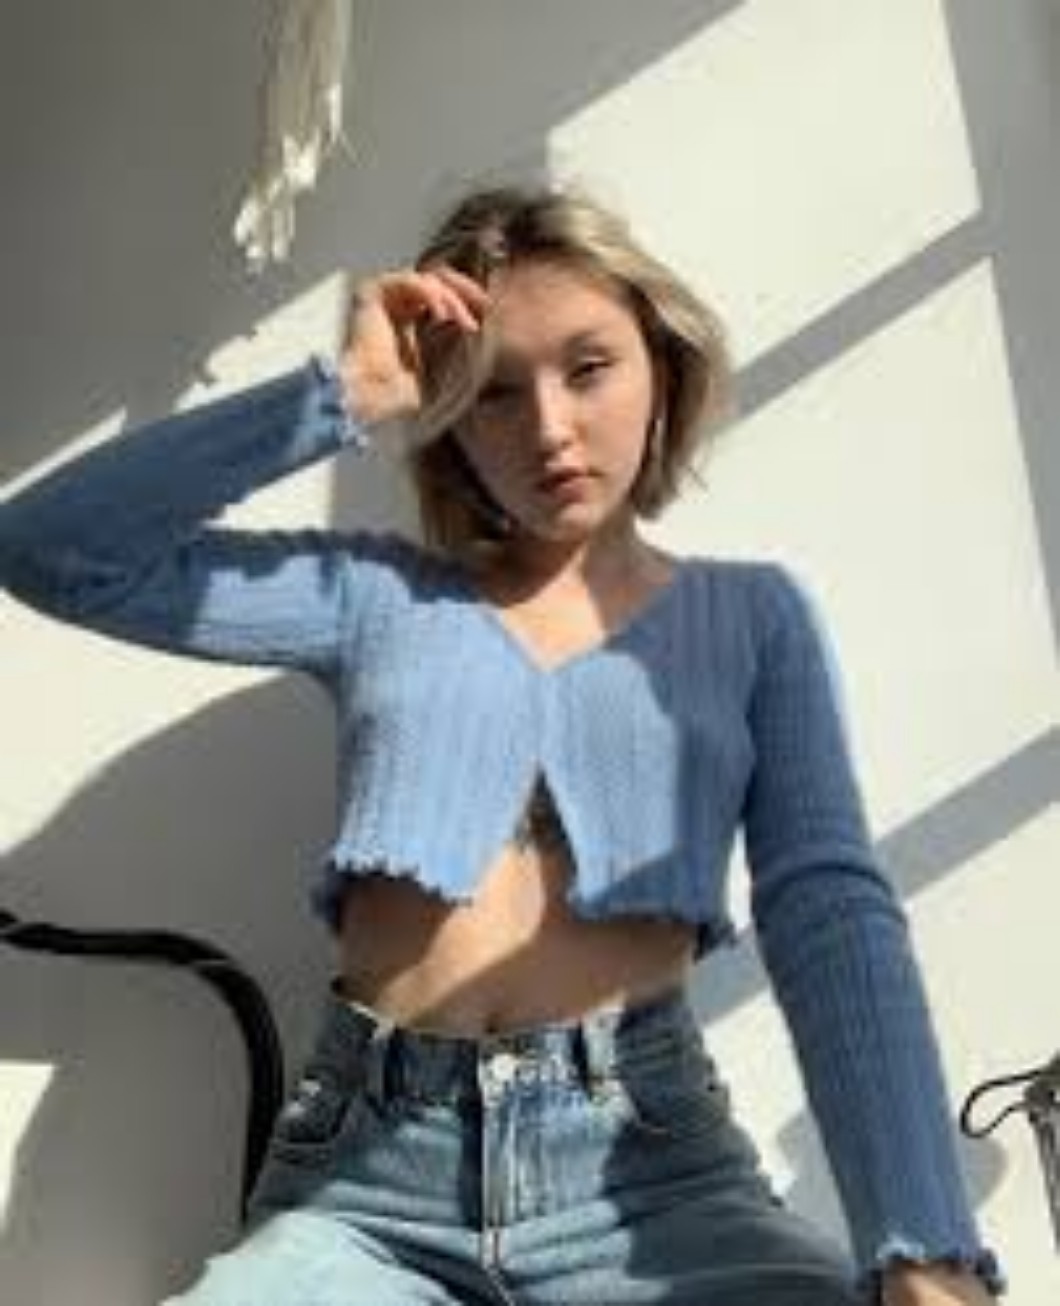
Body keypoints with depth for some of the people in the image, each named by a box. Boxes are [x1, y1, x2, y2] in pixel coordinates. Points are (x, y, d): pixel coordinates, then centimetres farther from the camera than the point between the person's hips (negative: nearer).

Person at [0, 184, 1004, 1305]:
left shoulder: (752, 615, 11)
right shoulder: (377, 594, 12)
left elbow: (832, 913, -3)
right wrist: (341, 395, -2)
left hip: (648, 1164, 0)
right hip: (366, 1181, 1)